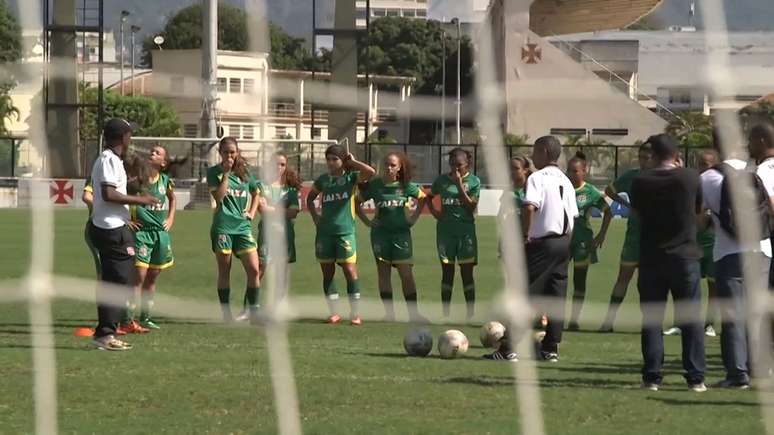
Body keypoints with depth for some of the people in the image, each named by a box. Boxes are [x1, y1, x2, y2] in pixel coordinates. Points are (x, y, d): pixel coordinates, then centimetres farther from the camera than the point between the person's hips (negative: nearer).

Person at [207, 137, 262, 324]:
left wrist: (251, 212, 12)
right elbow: (218, 196, -12)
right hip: (223, 226, -3)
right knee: (224, 271, 2)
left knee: (254, 269, -6)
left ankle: (254, 312, 0)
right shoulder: (214, 172, 1)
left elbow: (255, 193, 27)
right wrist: (226, 174, -13)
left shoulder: (245, 172, 12)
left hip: (243, 225, 3)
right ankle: (226, 314, 7)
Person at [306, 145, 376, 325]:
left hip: (345, 231, -4)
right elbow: (310, 198, 25)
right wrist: (315, 216, 11)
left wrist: (353, 162, -7)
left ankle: (355, 313, -4)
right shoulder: (323, 180, 10)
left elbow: (370, 172, -20)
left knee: (350, 271, -8)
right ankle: (334, 312, 13)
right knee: (327, 273, 5)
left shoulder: (351, 178, 0)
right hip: (324, 232, 4)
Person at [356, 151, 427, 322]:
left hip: (401, 231, 0)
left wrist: (414, 217, 9)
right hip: (381, 232, 0)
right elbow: (357, 201, 8)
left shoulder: (406, 186, 0)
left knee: (406, 273, -3)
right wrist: (367, 221, 2)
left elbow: (422, 198, 16)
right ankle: (389, 313, 7)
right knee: (383, 272, 1)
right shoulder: (374, 185, -2)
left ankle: (413, 313, -1)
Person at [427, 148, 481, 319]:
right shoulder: (442, 180, 6)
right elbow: (429, 196, 21)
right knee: (447, 272, 4)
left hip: (466, 230, -2)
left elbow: (471, 206, -9)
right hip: (445, 230, 2)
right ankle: (446, 314, 8)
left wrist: (459, 185, -15)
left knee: (467, 272, -1)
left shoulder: (473, 181, -1)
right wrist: (434, 212, 3)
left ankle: (471, 313, 2)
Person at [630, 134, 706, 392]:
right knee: (691, 319, 5)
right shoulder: (690, 178, -7)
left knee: (652, 319, 7)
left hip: (651, 258, 1)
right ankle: (695, 377, 2)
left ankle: (652, 376, 3)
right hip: (685, 256, -1)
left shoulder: (641, 182, -5)